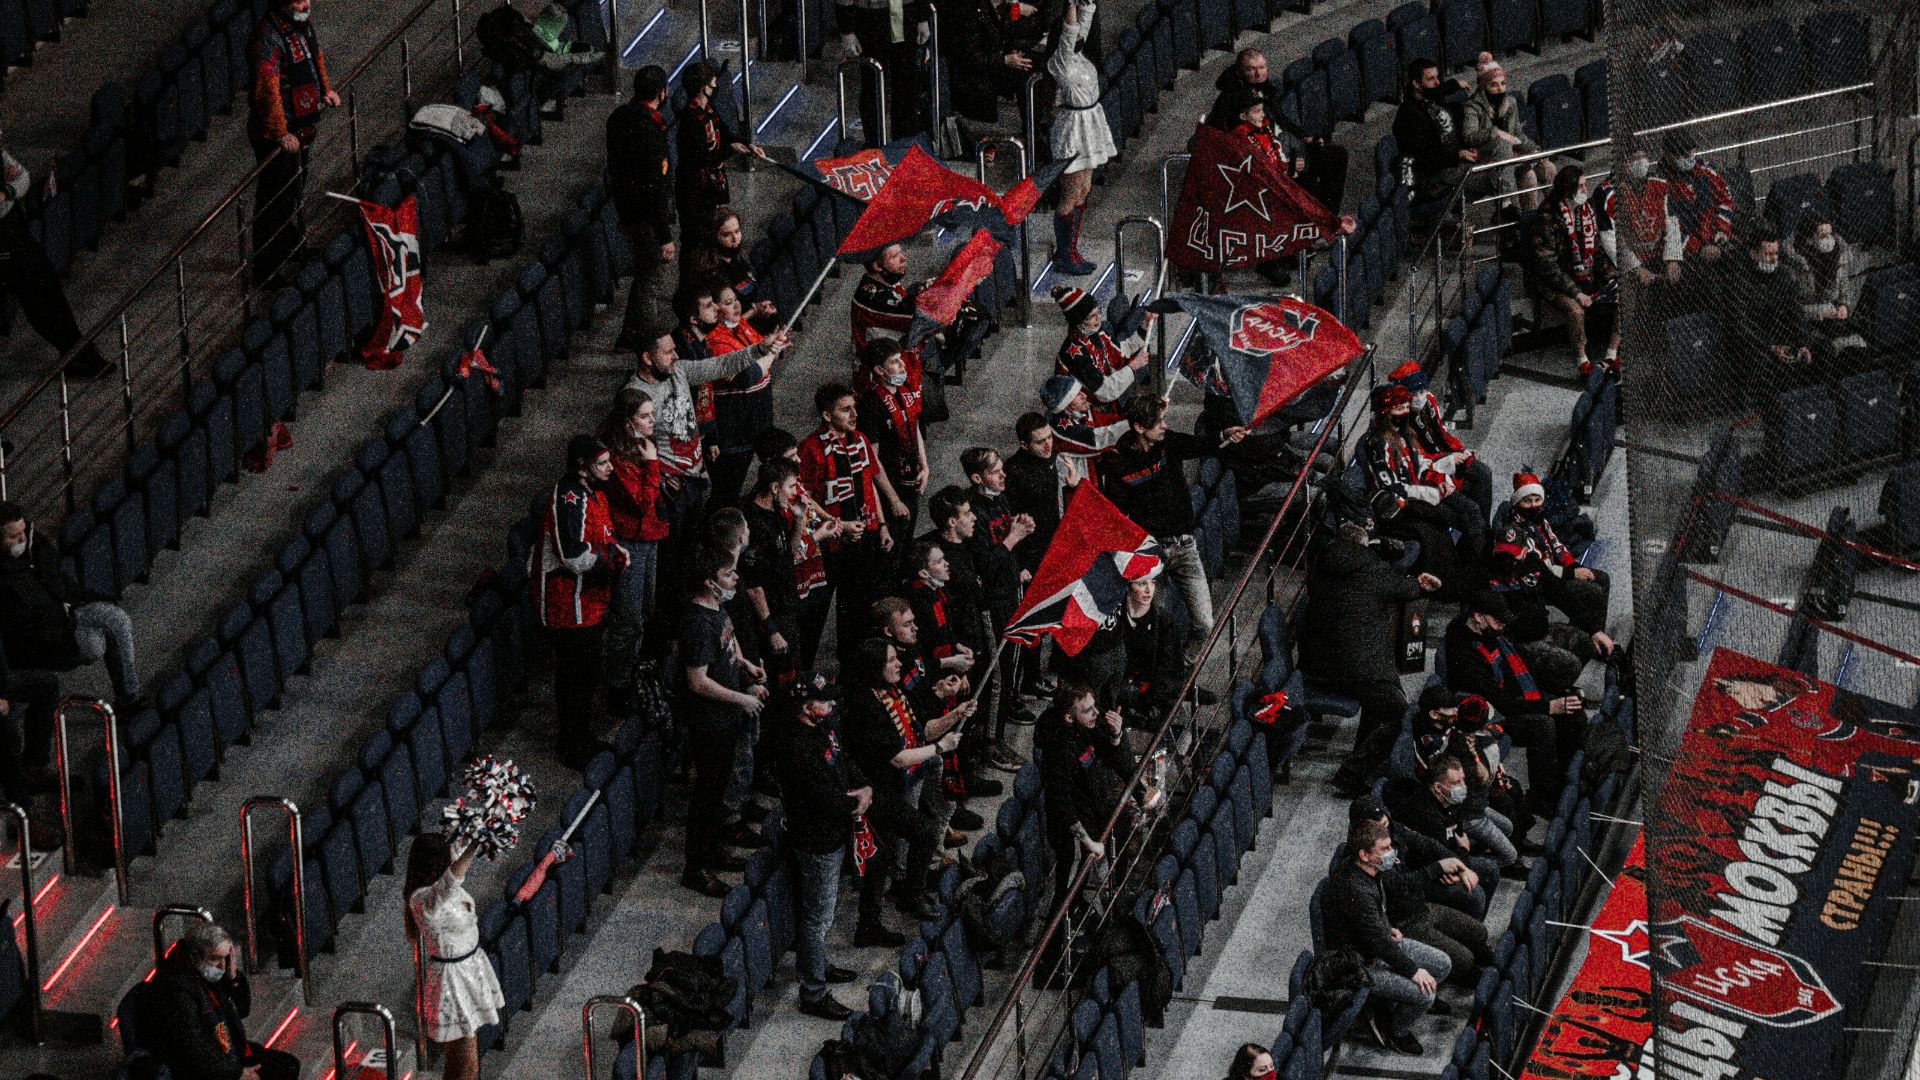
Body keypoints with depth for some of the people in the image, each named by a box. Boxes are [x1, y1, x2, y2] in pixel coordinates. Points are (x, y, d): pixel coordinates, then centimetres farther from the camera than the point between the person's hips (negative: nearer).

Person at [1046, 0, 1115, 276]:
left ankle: (1071, 250, 23)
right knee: (1071, 196, -2)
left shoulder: (1077, 53, 4)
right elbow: (1069, 29, -32)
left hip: (1090, 121, 9)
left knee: (1083, 191, 15)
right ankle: (1063, 257, 6)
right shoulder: (1060, 61, -19)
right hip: (1074, 126, -9)